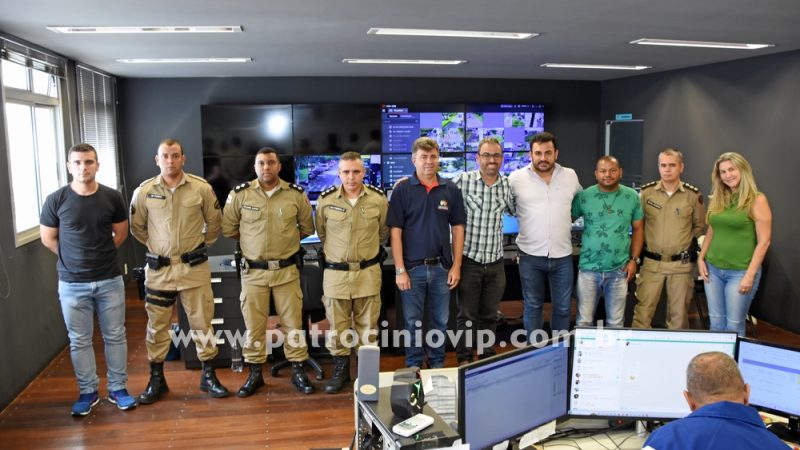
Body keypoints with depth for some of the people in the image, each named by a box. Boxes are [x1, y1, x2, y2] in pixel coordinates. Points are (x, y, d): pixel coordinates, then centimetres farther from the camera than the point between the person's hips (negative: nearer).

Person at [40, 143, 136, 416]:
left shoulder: (112, 197, -3)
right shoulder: (56, 200, -6)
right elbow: (47, 238, 4)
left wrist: (102, 254, 4)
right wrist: (73, 258, 2)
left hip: (110, 280, 1)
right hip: (72, 283, -1)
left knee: (115, 336, 9)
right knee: (79, 340, 10)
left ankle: (118, 389, 22)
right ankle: (88, 392, 25)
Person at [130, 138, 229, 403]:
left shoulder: (201, 188, -4)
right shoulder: (144, 191, -2)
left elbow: (214, 223, 7)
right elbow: (137, 227, 11)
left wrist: (201, 245, 8)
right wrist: (155, 246, 8)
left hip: (194, 267, -1)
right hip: (158, 269, 1)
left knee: (202, 322, 6)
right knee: (157, 325, 10)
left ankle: (208, 376, 20)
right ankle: (156, 379, 24)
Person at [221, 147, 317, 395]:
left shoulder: (296, 194, -1)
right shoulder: (240, 194, -3)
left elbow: (307, 227, 11)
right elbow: (228, 228, 7)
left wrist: (286, 240, 7)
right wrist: (253, 241, 7)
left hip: (287, 270, 0)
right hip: (253, 271, 0)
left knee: (293, 322, 6)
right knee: (253, 324, 7)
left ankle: (298, 371, 19)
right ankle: (255, 373, 23)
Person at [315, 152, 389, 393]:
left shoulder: (378, 199, -4)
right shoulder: (326, 200, -5)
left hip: (368, 272, 0)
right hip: (335, 272, 0)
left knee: (368, 325, 9)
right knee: (337, 325, 8)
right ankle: (340, 369, 25)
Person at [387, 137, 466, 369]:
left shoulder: (451, 189, 3)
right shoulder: (402, 189, -4)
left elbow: (457, 228, 6)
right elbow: (396, 232, -6)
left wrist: (456, 266, 0)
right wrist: (400, 270, -10)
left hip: (441, 267, 2)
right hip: (412, 267, -2)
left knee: (440, 321, 12)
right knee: (412, 323, 9)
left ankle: (437, 365, 29)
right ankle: (413, 367, 25)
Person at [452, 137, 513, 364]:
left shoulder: (507, 185, 5)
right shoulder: (462, 181, -9)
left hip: (496, 263, 4)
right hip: (469, 260, -3)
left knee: (490, 315, 15)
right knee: (467, 315, 7)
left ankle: (488, 357, 30)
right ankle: (464, 360, 23)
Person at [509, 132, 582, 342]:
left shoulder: (571, 176, 3)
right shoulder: (517, 177, -5)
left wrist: (568, 218, 13)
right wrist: (524, 218, 3)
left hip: (562, 255, 2)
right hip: (531, 255, -2)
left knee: (563, 307, 11)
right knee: (532, 306, 10)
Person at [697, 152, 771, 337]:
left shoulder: (757, 200, -9)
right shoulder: (717, 199, 8)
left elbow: (764, 241, -11)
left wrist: (750, 275, -15)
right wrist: (701, 258, 6)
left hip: (740, 272, -5)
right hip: (713, 269, 5)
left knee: (734, 325, 2)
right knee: (715, 322, 13)